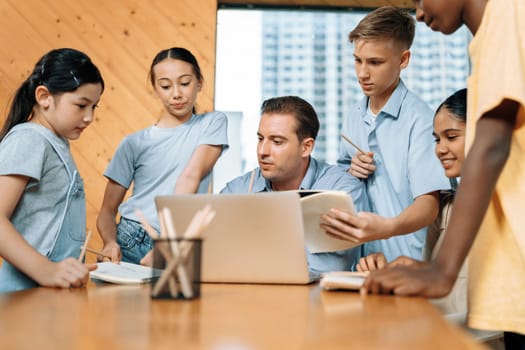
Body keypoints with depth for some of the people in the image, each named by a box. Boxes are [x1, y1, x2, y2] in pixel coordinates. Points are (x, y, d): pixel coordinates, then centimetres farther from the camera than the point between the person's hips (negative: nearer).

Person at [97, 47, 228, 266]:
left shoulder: (212, 123, 4)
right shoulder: (135, 143, 7)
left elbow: (191, 178, -9)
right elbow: (108, 210, 9)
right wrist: (110, 243, -13)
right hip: (128, 245, 1)